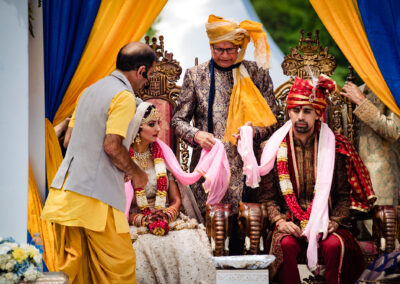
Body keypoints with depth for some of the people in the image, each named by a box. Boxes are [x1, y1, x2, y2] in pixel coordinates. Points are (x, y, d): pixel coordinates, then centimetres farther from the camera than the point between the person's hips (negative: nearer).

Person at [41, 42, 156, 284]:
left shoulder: (91, 91, 18)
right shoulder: (124, 96, -9)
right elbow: (112, 146, -18)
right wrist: (136, 173, -1)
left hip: (66, 190, 9)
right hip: (96, 196, -9)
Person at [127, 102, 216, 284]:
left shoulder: (162, 156, 13)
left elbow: (177, 201, 13)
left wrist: (167, 216, -9)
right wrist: (142, 220, -16)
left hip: (169, 222, 3)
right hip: (136, 227, -3)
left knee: (190, 253, -28)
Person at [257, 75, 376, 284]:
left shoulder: (334, 147, 6)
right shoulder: (275, 148, 7)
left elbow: (344, 196, 7)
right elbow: (267, 196, 6)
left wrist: (333, 222, -10)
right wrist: (280, 221, -11)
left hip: (325, 223, 0)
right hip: (290, 225, 0)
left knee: (335, 246, -32)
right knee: (286, 245, -33)